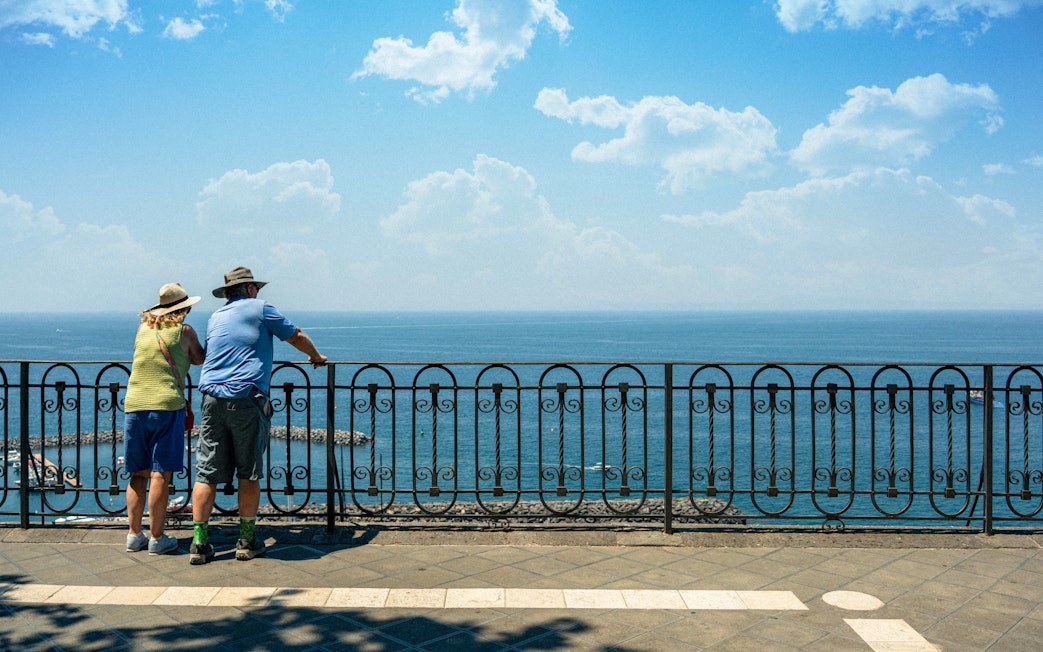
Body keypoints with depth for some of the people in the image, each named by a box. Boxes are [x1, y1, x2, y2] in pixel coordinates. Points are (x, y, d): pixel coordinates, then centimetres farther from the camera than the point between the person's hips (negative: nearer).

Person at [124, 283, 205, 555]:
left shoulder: (143, 328, 13)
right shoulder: (184, 332, 0)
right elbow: (199, 359, 13)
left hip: (134, 405, 5)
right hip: (167, 405, -5)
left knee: (138, 474, 12)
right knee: (160, 474, -1)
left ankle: (134, 535, 15)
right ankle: (156, 538, 3)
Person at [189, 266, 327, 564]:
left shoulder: (215, 317, 20)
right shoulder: (259, 308, 5)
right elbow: (296, 337, 11)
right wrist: (316, 356, 30)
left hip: (212, 398, 5)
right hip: (246, 399, -5)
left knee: (207, 473, 5)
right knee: (249, 473, 4)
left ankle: (199, 543, 5)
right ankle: (246, 541, 10)